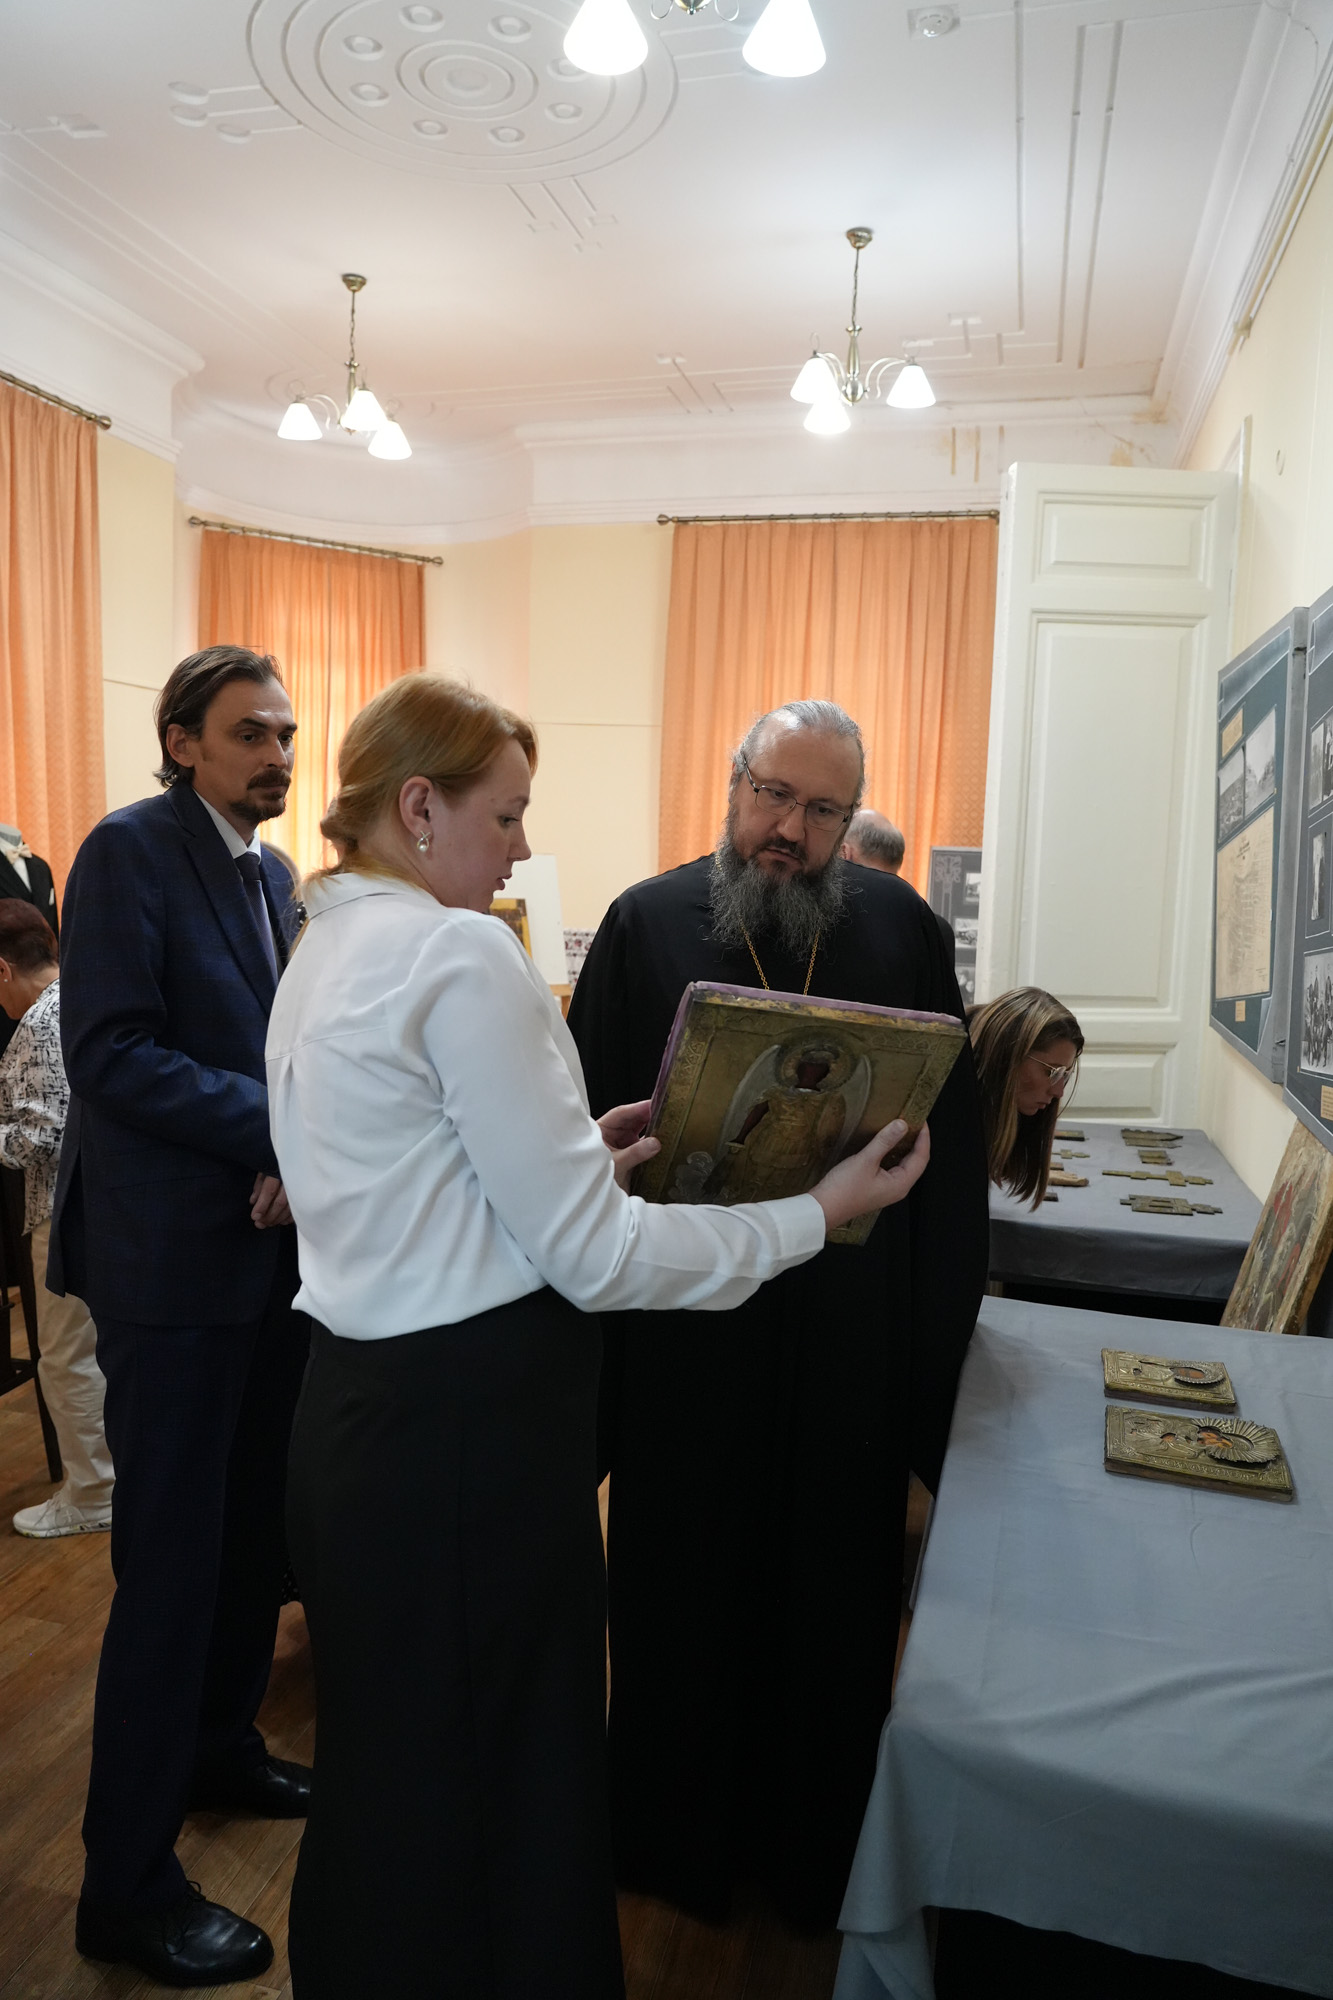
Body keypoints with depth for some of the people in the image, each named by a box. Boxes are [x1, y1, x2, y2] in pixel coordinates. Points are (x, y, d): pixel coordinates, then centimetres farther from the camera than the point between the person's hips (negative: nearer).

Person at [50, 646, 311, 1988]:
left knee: (253, 1528, 19)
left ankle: (221, 1750, 42)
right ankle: (128, 1886, 18)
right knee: (171, 1560, 1)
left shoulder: (271, 870, 13)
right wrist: (277, 1127, -23)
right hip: (174, 1261, -8)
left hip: (272, 1245, 8)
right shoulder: (128, 851, -11)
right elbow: (108, 1050, -19)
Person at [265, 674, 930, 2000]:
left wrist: (573, 1155, 11)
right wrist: (815, 1215, -11)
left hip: (358, 1407, 10)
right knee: (498, 1780, 11)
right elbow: (590, 1255, -19)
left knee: (385, 1767, 26)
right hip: (470, 1429, -9)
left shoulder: (321, 956, 10)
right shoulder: (465, 956, -19)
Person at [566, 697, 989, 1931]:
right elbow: (592, 1123, -3)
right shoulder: (647, 924, -3)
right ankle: (677, 1829, 41)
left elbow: (953, 1134, 2)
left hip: (849, 1339, 1)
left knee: (835, 1598, 16)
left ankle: (818, 1848, 40)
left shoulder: (901, 927, 0)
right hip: (686, 1329, -1)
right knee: (682, 1588, 17)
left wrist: (942, 1308, 0)